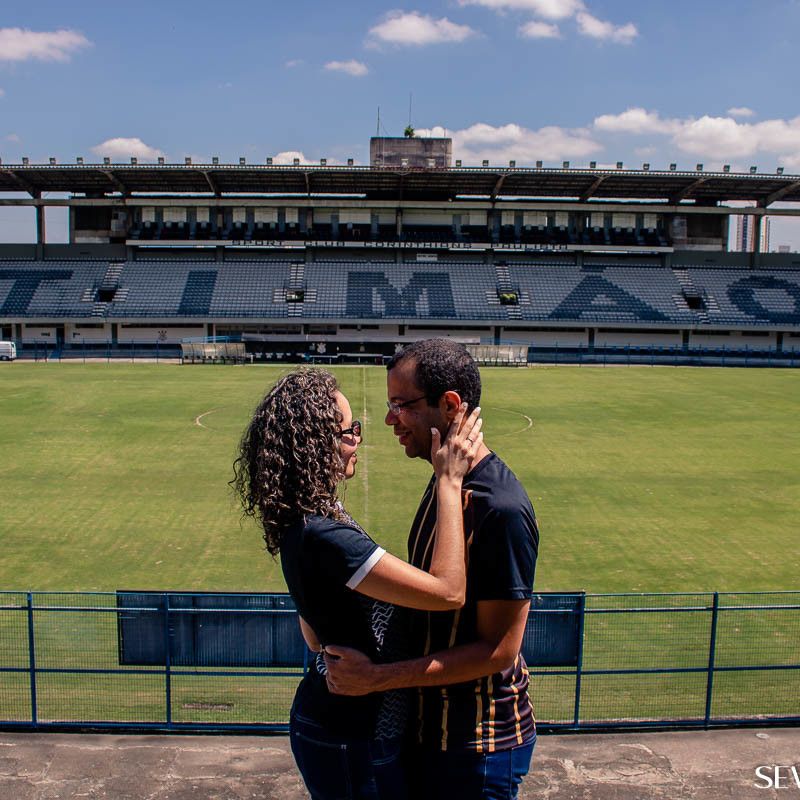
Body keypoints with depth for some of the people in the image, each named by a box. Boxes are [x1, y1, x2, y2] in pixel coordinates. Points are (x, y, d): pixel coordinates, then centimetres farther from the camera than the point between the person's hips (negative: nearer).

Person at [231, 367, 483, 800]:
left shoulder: (302, 521, 0)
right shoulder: (324, 537, -32)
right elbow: (448, 591, -34)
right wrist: (449, 481, -30)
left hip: (325, 712, 9)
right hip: (350, 741, -9)